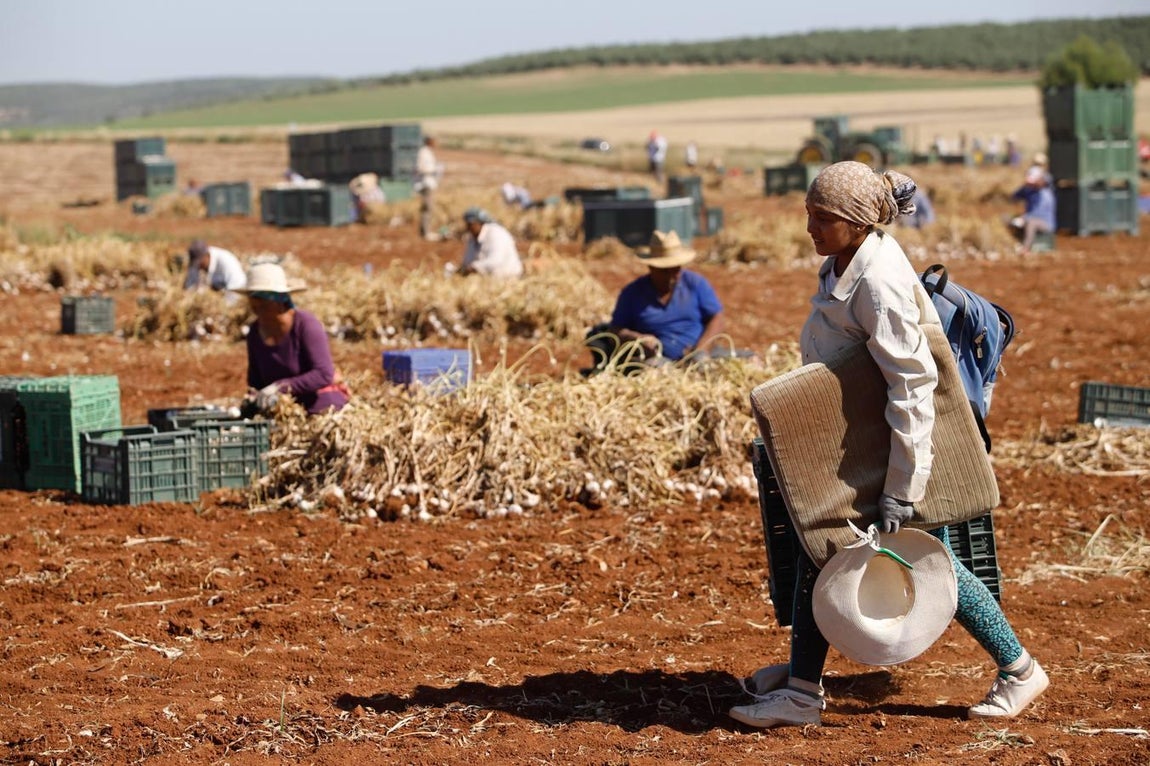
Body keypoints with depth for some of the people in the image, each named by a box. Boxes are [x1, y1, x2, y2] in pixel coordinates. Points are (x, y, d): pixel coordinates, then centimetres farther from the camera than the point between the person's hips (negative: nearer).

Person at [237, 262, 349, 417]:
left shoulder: (305, 324, -16)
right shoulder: (255, 332, 2)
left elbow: (324, 374, -24)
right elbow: (255, 379, 12)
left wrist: (281, 387, -30)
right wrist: (253, 398, -11)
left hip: (322, 408, -5)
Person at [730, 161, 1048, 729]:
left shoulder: (878, 282, -28)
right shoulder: (841, 262, 0)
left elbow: (911, 386, -29)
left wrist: (901, 489, -29)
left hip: (893, 443, -9)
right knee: (816, 549, 8)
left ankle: (1019, 671, 19)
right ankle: (803, 689, 17)